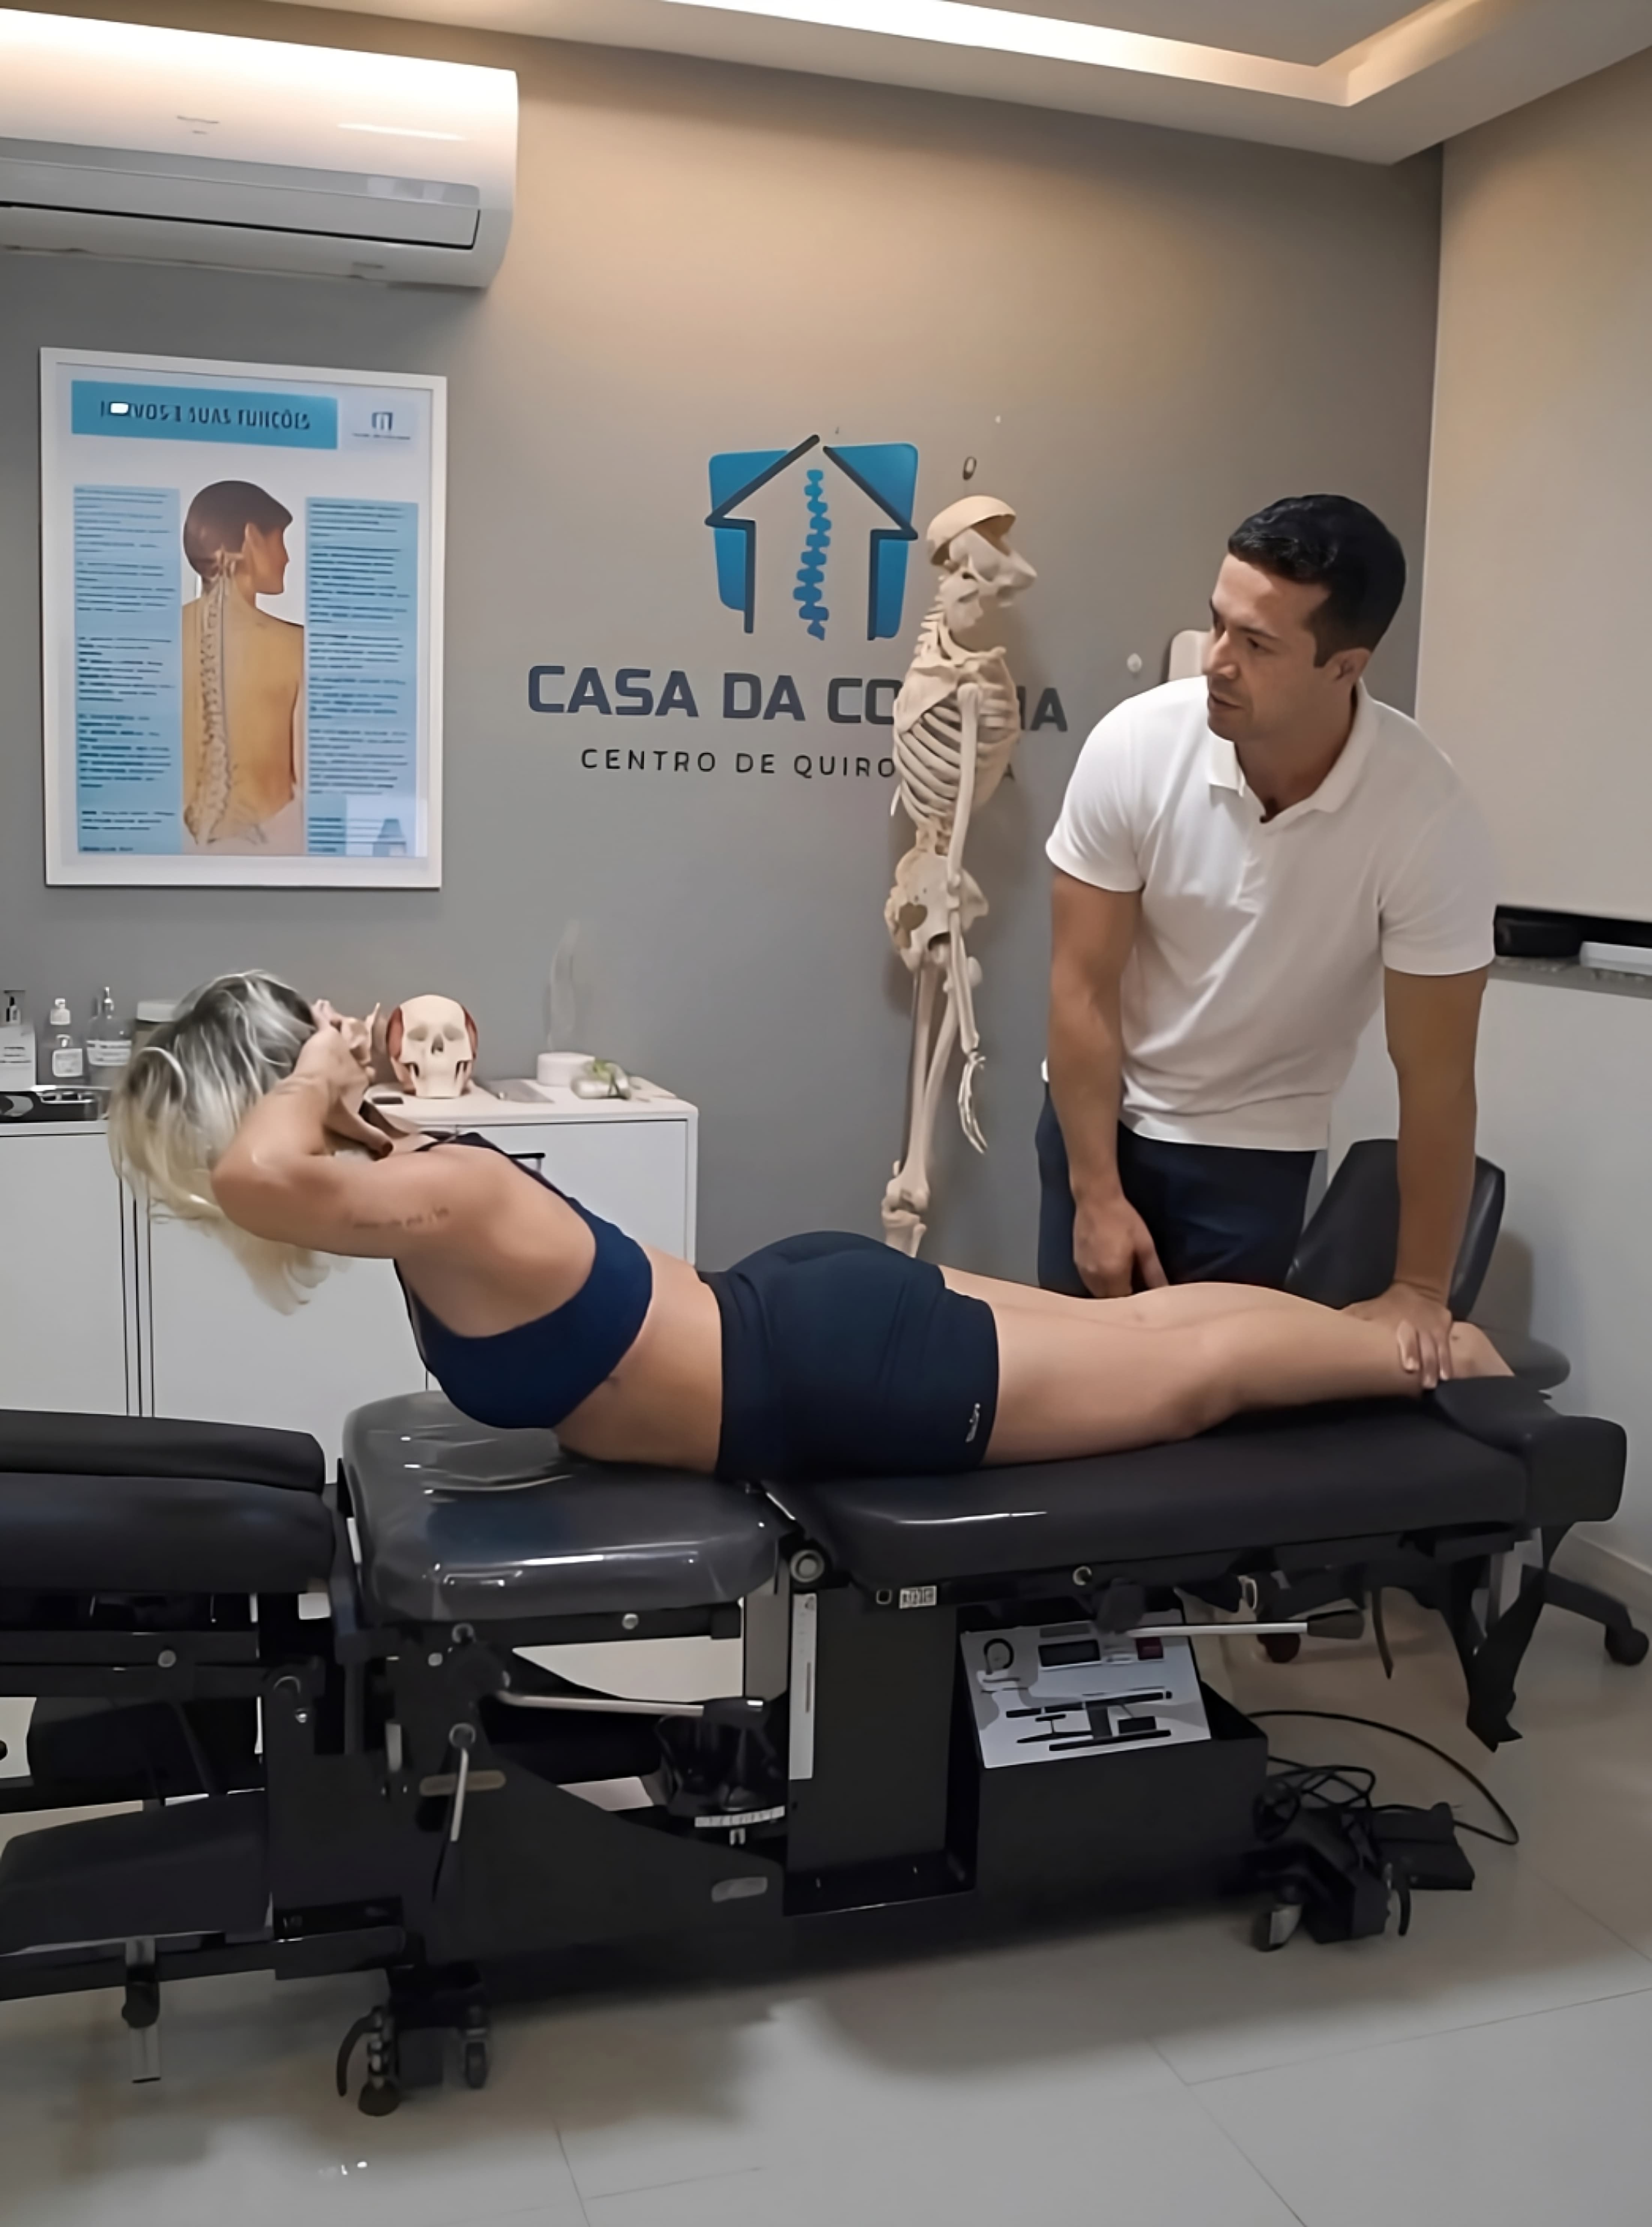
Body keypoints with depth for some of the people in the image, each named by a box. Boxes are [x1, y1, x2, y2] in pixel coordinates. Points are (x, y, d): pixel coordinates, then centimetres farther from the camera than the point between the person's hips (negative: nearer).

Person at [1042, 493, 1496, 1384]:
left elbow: (1434, 1075, -18)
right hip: (1099, 1111, 1)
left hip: (1255, 1147, -1)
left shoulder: (1428, 816, -25)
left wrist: (1419, 1290, -14)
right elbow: (1084, 989, -14)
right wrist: (1098, 1193, -12)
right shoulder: (1134, 745, -23)